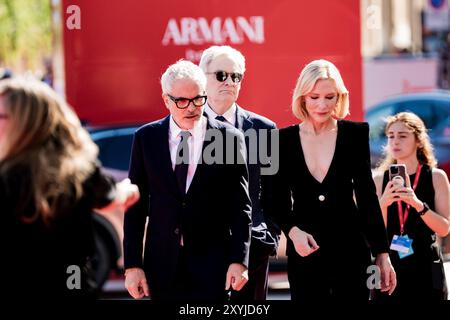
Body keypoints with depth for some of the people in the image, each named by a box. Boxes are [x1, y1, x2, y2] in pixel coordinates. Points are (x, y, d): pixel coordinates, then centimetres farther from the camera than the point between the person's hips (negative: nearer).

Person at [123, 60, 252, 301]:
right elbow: (136, 206, 4)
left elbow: (240, 207, 1)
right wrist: (132, 265, -1)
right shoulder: (146, 138, 4)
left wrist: (239, 260, -6)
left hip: (212, 265, -1)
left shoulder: (229, 138, 0)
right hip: (162, 265, 2)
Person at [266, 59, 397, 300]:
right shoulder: (284, 140, 3)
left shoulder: (355, 134, 2)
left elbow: (367, 195, 6)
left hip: (349, 248, -1)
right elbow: (278, 201, 6)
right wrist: (292, 231, -15)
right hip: (304, 252, 1)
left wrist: (382, 253, 5)